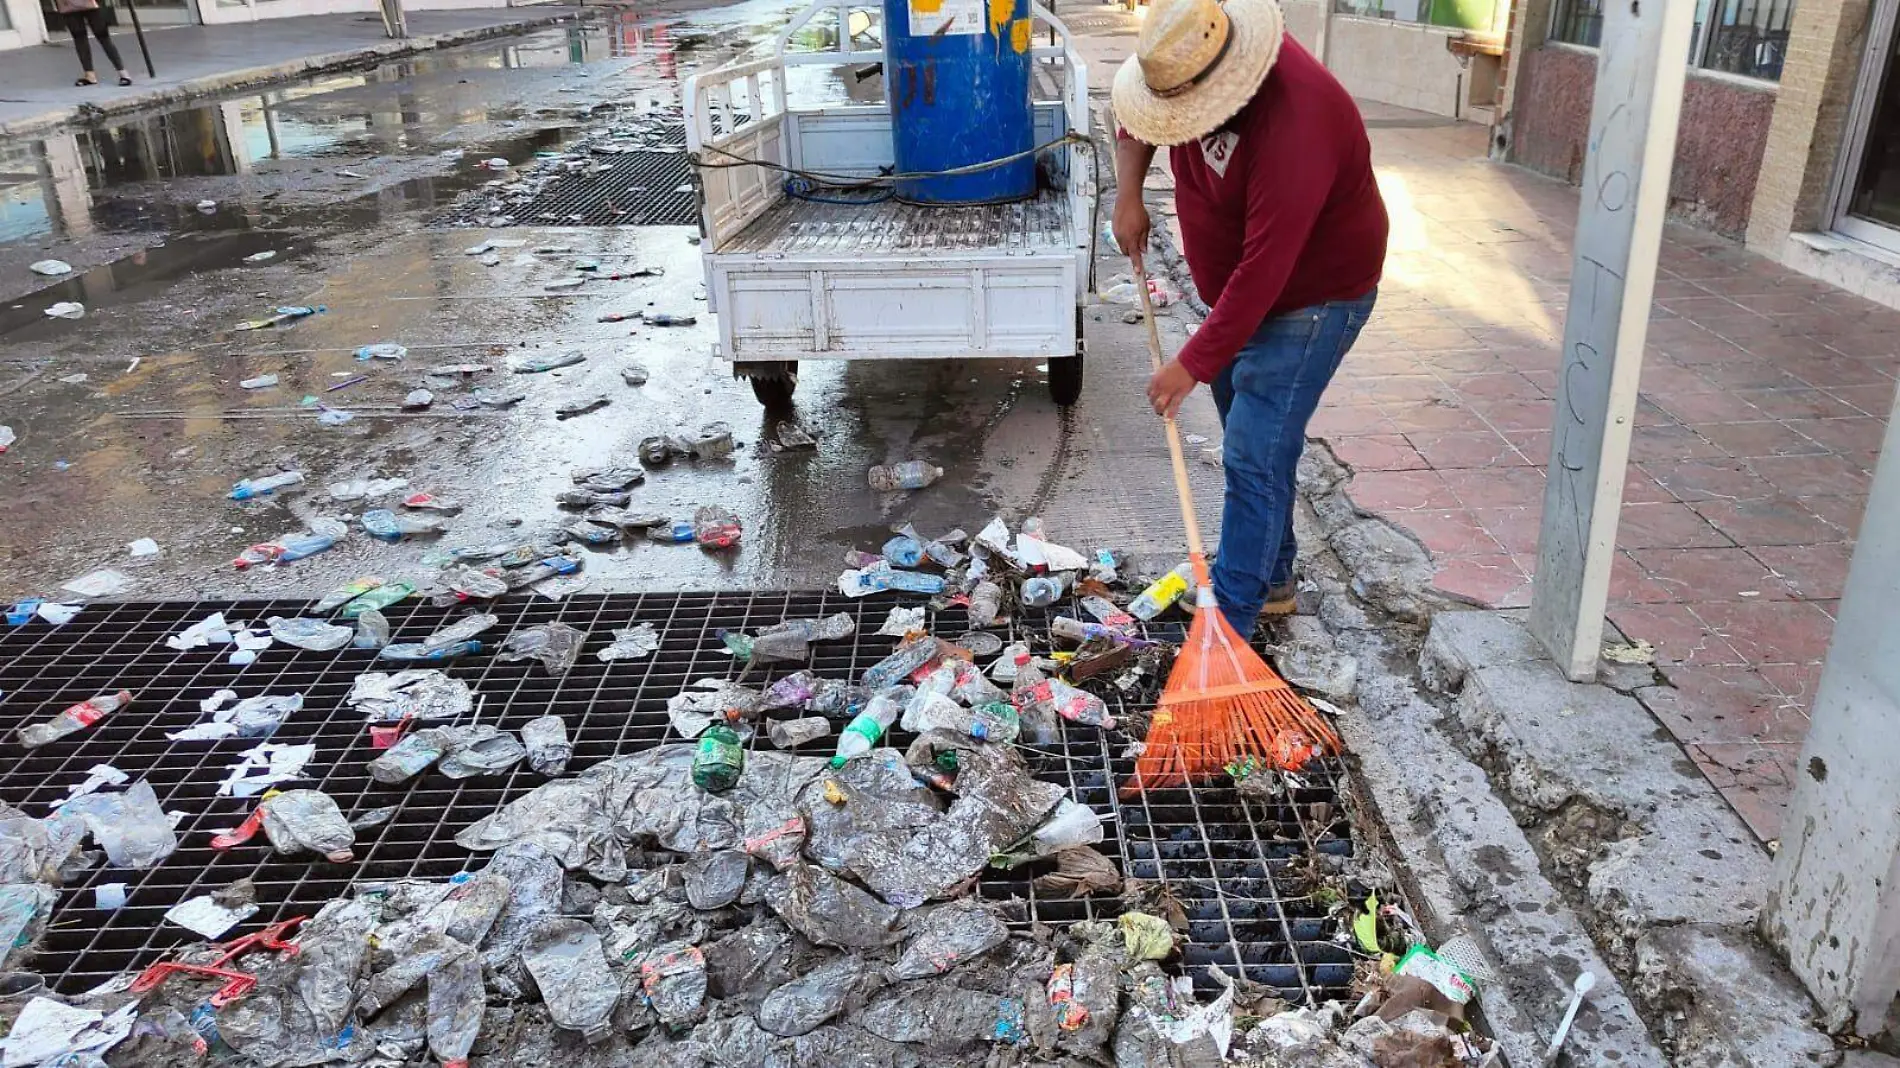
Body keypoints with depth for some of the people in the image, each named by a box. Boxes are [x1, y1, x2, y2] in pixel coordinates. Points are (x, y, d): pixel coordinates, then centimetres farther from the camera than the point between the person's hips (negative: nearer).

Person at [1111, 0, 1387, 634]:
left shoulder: (1293, 125, -35)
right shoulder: (1192, 69, -9)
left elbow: (1263, 271, -35)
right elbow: (1135, 120, 13)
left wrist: (1193, 364, -30)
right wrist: (1129, 196, -2)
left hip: (1311, 299, -9)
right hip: (1241, 294, 9)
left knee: (1254, 457, -11)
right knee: (1253, 447, 17)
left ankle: (1228, 624, -5)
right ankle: (1271, 581, 33)